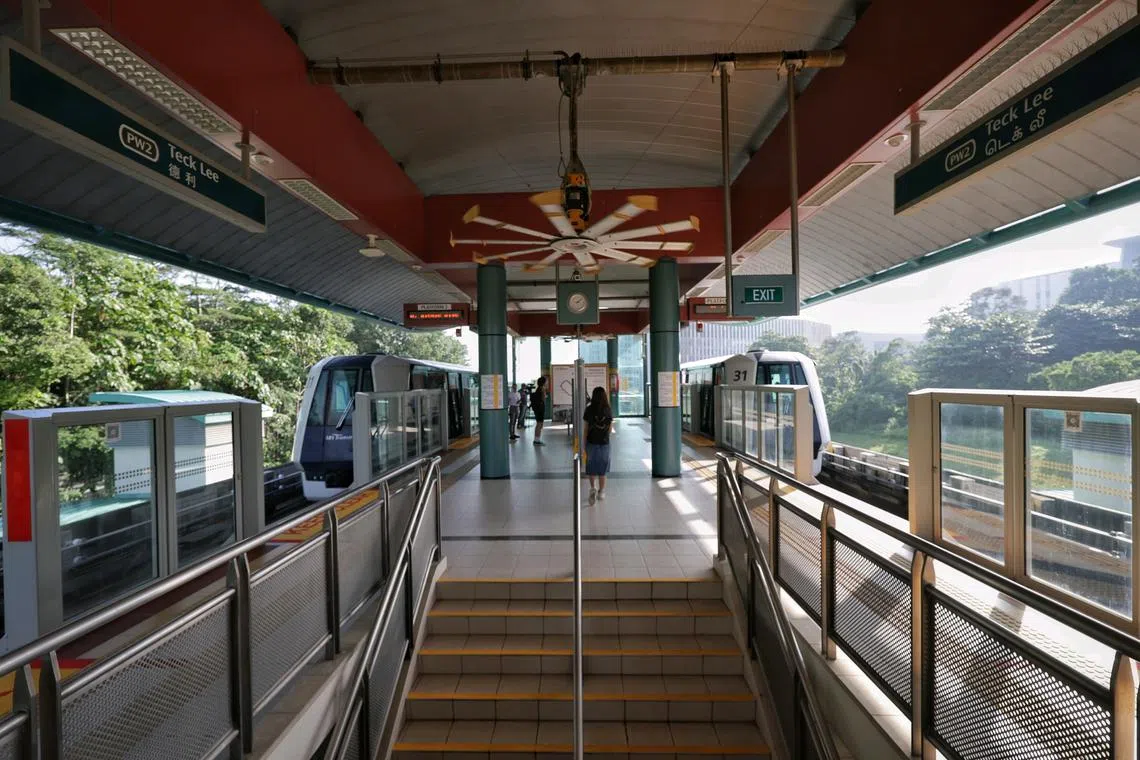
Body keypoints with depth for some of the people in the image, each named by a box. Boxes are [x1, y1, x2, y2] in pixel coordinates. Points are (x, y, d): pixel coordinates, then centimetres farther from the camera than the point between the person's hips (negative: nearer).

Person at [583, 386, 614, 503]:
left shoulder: (589, 409, -9)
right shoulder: (608, 410, -4)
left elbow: (586, 428, -5)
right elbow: (610, 428, 2)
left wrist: (584, 443, 3)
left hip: (591, 442, -1)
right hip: (604, 442, 1)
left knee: (591, 467, 14)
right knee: (602, 467, 13)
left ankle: (593, 487, -2)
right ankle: (601, 492, 20)